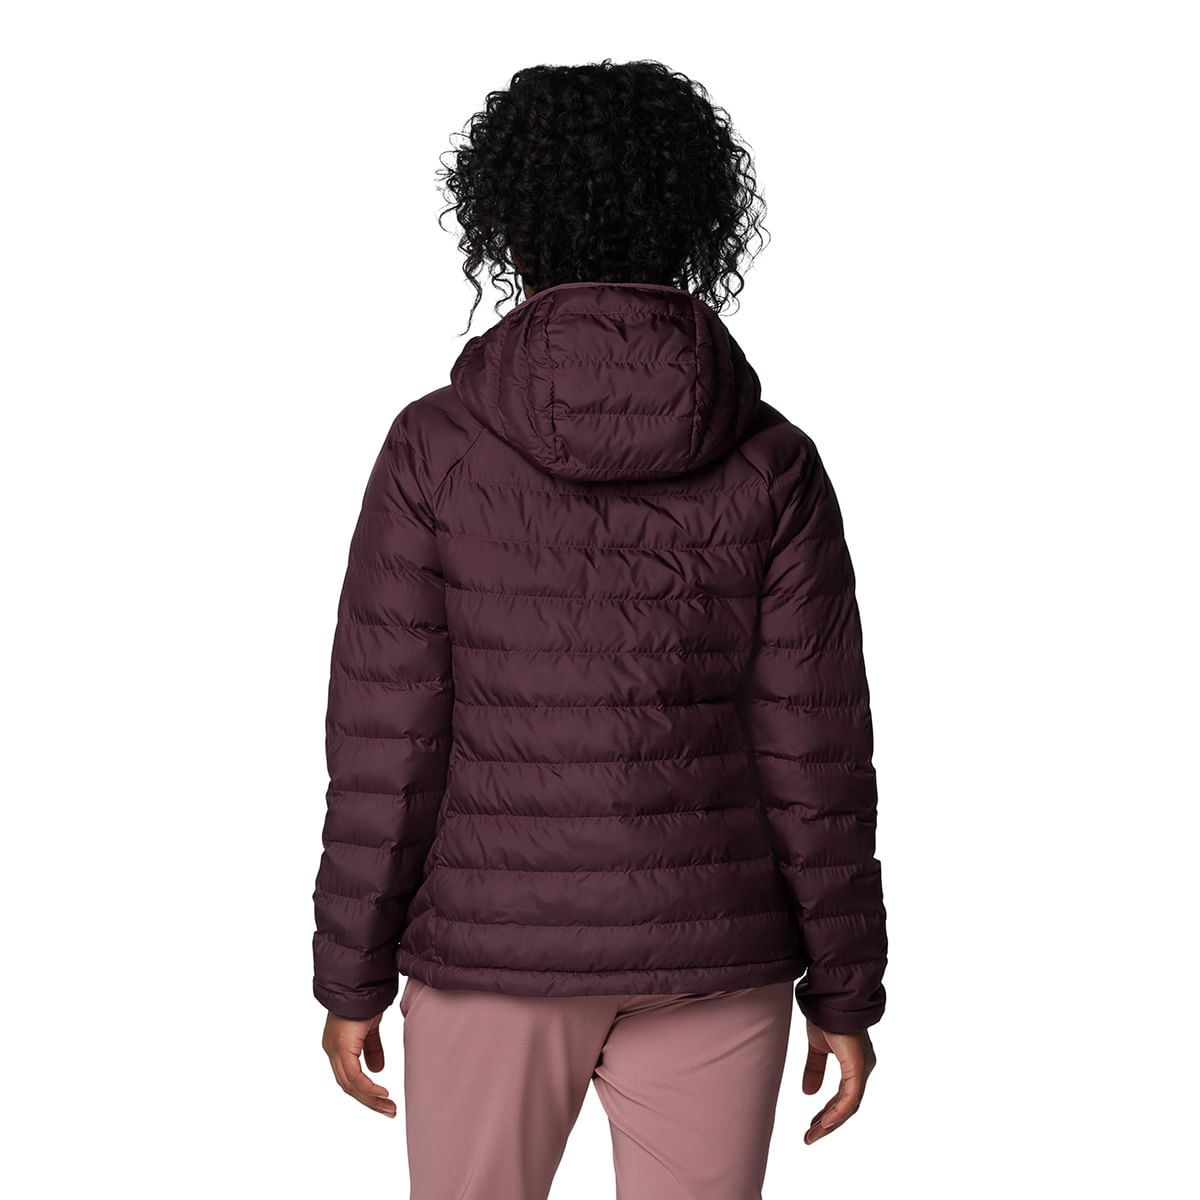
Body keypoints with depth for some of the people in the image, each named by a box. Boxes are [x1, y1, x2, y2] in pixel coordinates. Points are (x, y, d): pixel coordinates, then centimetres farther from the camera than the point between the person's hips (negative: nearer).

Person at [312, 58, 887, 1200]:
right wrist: (844, 992, 3)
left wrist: (352, 977, 1)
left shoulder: (434, 445, -10)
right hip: (709, 953, 1)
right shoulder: (774, 463, -7)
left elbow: (388, 741, -9)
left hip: (499, 944, -1)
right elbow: (811, 753, -7)